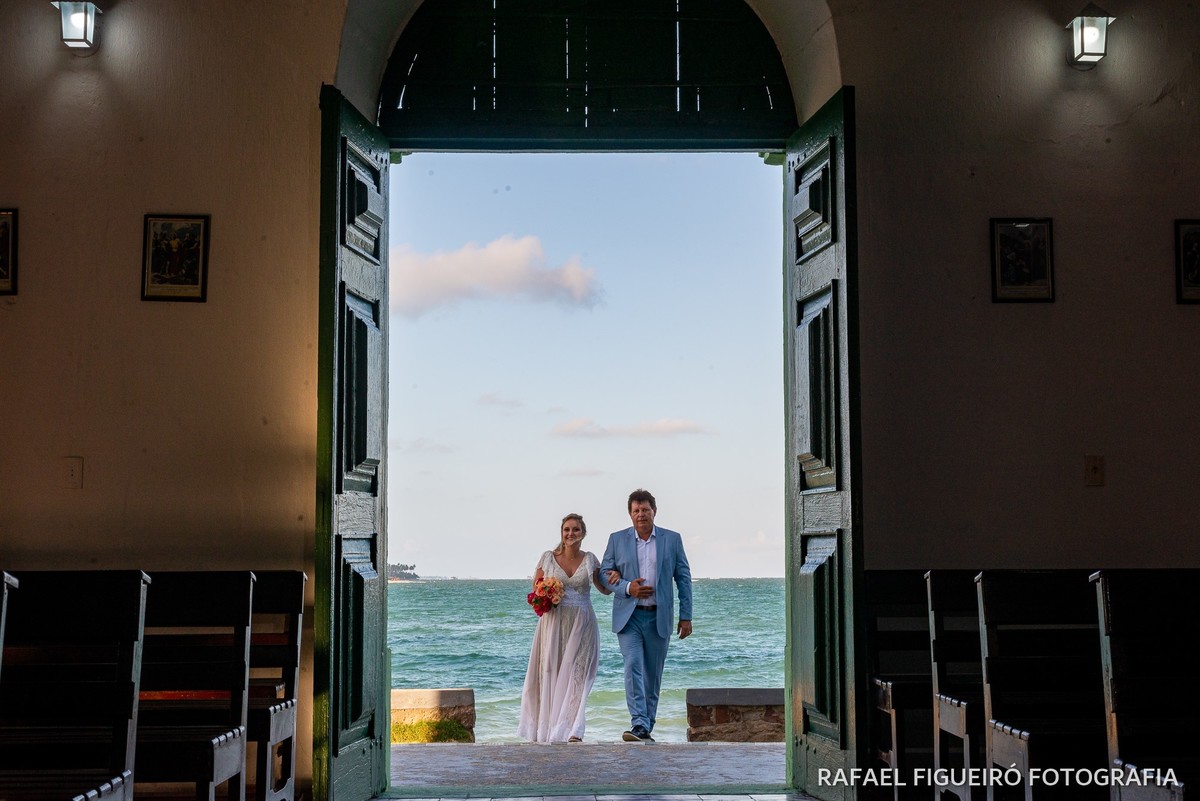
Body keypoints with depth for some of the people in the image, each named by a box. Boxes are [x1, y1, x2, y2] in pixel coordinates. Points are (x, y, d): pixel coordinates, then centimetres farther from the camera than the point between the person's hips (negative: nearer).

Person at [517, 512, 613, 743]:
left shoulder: (589, 560, 6)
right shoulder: (548, 558, 4)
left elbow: (606, 589, 10)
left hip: (582, 624, 0)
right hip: (554, 622, 0)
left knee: (576, 673, -8)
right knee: (550, 672, -1)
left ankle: (573, 731, -11)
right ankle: (546, 728, 7)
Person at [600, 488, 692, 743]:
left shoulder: (672, 539, 5)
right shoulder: (617, 539, 5)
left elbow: (683, 578, 6)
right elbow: (604, 573, 7)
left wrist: (686, 616, 1)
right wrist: (627, 588, -12)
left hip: (659, 617, 1)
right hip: (628, 616, -1)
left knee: (653, 674, 7)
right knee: (633, 667, -16)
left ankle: (647, 728, 16)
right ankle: (639, 725, -21)